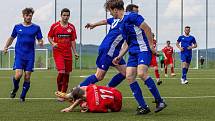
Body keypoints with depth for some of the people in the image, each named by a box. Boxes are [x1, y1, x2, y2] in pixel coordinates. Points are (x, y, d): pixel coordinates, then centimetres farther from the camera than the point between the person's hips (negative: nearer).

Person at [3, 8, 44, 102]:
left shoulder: (36, 28, 5)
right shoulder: (17, 27, 8)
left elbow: (40, 40, 7)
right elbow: (11, 38, 20)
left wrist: (40, 43, -16)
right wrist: (6, 47, 7)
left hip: (30, 56, 0)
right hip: (19, 55, 0)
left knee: (27, 77, 0)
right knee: (18, 75, -15)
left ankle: (23, 96, 14)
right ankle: (15, 88, 16)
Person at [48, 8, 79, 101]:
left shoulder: (71, 27, 8)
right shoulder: (54, 26, -1)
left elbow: (73, 41, 12)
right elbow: (49, 37, 7)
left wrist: (75, 52, 8)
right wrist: (53, 43, -12)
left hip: (68, 53, 4)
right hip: (58, 52, -4)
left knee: (67, 74, 5)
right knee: (61, 72, -18)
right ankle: (59, 92, -1)